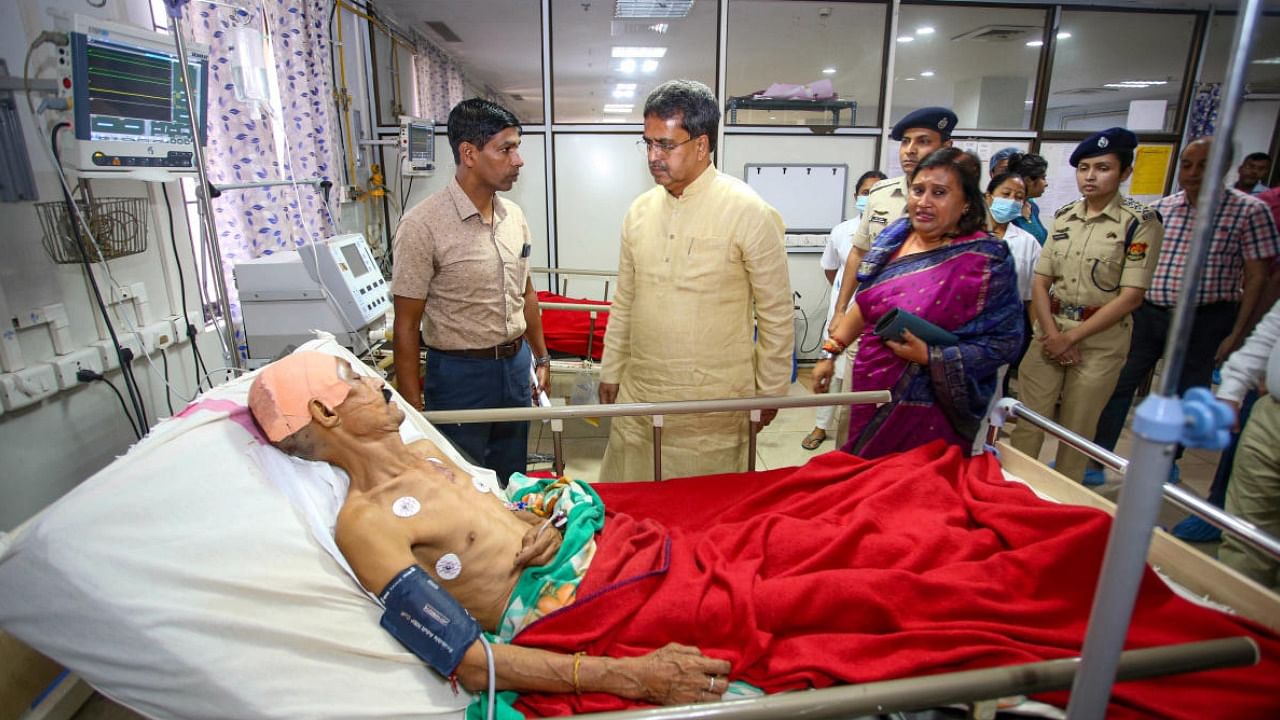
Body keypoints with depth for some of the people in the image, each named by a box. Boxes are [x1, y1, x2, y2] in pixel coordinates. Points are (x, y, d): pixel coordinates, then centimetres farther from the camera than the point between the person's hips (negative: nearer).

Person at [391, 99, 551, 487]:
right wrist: (414, 409, -13)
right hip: (460, 373, -6)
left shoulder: (514, 215, 2)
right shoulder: (423, 225, -17)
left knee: (512, 481, 21)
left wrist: (541, 357, 16)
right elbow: (406, 326, -14)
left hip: (516, 364, 6)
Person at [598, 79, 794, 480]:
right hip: (638, 394, 5)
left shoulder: (749, 214, -11)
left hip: (714, 403, -4)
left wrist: (770, 392, -2)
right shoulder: (639, 211, 6)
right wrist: (610, 371, 15)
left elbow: (777, 315, -5)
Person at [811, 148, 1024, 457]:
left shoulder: (986, 260, -14)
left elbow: (1005, 341, -12)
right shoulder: (895, 235, 3)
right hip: (869, 398, 6)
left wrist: (929, 356, -22)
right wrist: (830, 351, 9)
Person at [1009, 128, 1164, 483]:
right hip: (1050, 333, 3)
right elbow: (1040, 282, 4)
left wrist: (1072, 337, -12)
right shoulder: (1063, 216, 6)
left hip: (1100, 340, -3)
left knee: (1076, 432, 9)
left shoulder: (1140, 222, -7)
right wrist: (1052, 333, -9)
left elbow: (1131, 296, -11)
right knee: (1027, 422, 4)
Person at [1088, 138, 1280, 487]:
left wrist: (1238, 333, -8)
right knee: (1116, 385, 1)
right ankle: (1094, 463, 11)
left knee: (1186, 397, 11)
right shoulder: (1159, 208, 4)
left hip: (1204, 320, -2)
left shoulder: (1250, 210, -4)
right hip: (1147, 313, 3)